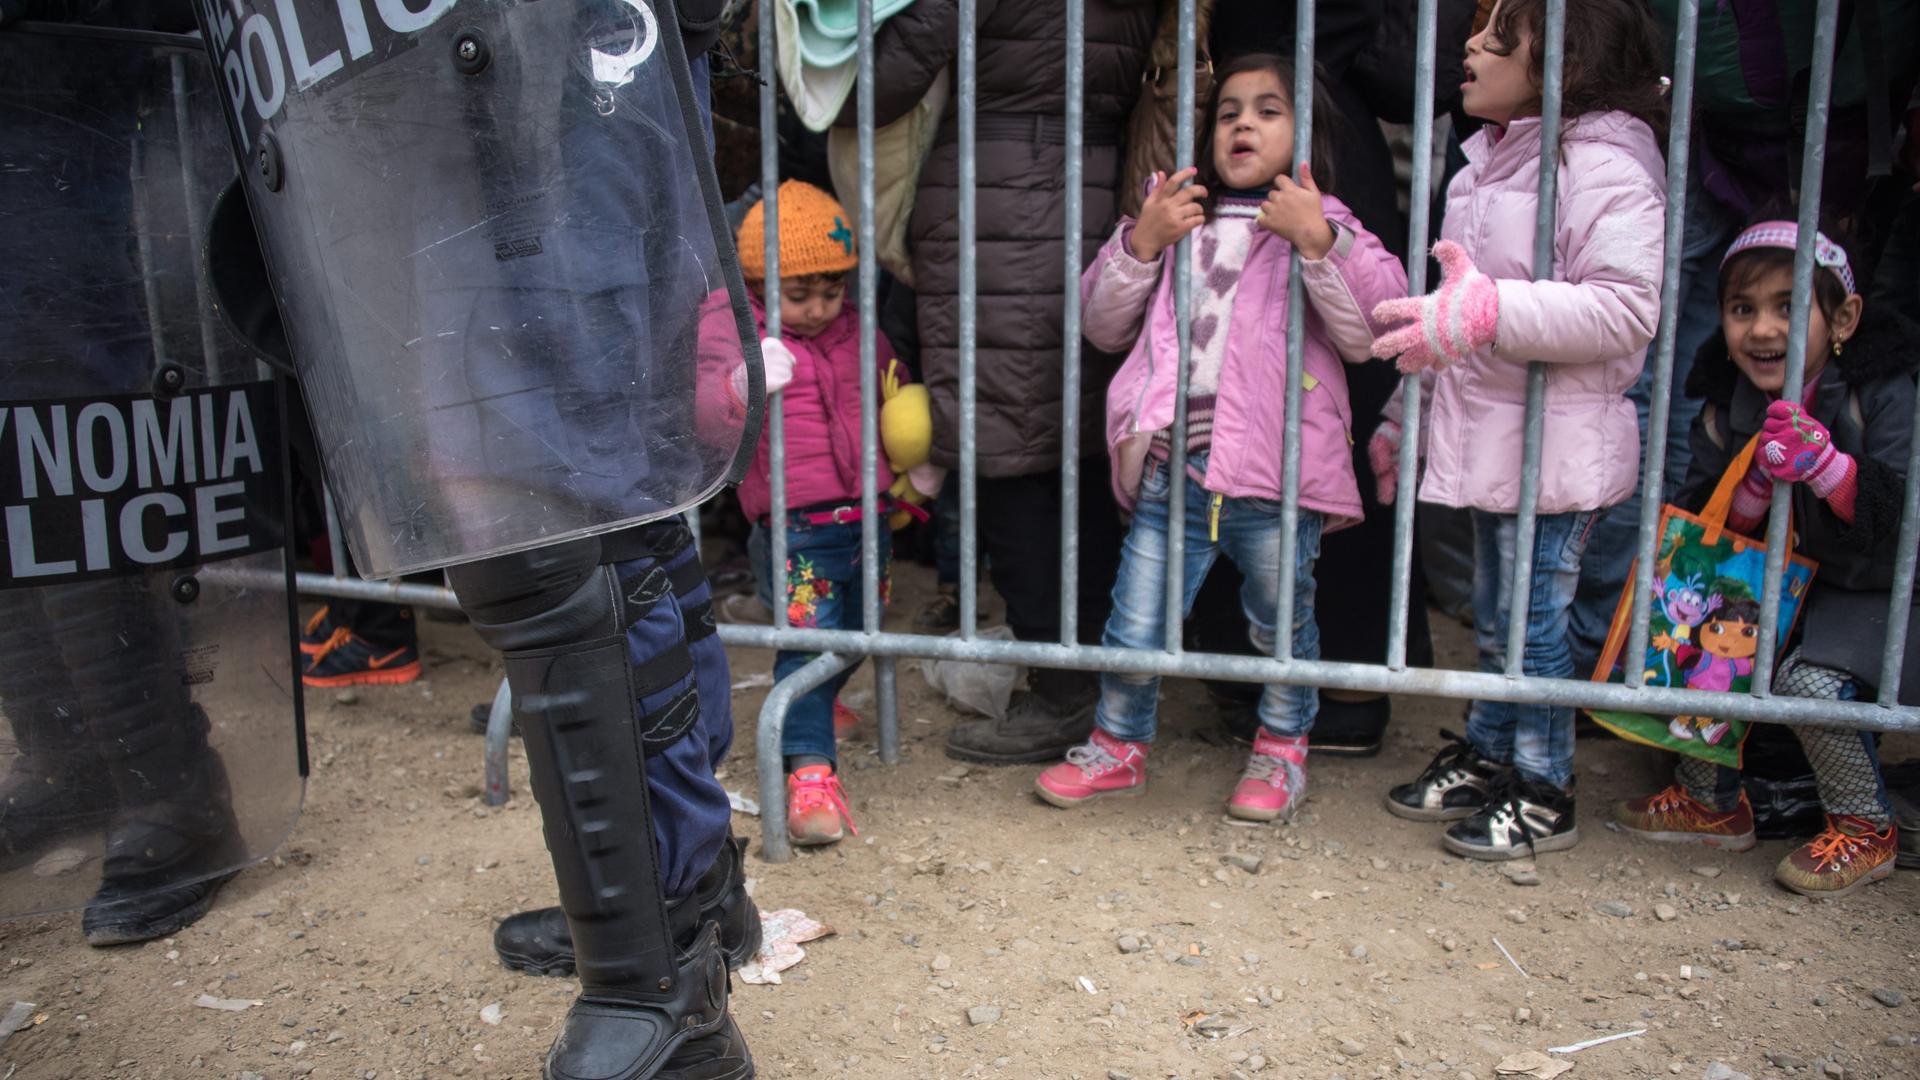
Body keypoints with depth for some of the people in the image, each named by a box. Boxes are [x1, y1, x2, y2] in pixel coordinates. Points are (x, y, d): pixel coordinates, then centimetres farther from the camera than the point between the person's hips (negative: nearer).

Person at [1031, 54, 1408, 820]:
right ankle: (1118, 746, 31)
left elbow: (1372, 330, -12)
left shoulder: (1325, 226, 2)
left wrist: (1316, 240, -20)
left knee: (1282, 623, 16)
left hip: (1274, 477, -2)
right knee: (1135, 625, 9)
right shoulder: (1177, 221, 12)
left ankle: (1281, 749, 38)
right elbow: (1104, 325, 9)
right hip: (1171, 471, 2)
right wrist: (1141, 242, -4)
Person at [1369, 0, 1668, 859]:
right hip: (1485, 431, 8)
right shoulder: (1490, 158, 14)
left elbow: (1625, 310, -25)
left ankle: (1544, 793, 15)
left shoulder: (1603, 162, -14)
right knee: (1493, 615, 17)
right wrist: (1402, 421, 22)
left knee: (1531, 618, -1)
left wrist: (1490, 312, -32)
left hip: (1555, 443, -8)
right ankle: (1484, 757, 32)